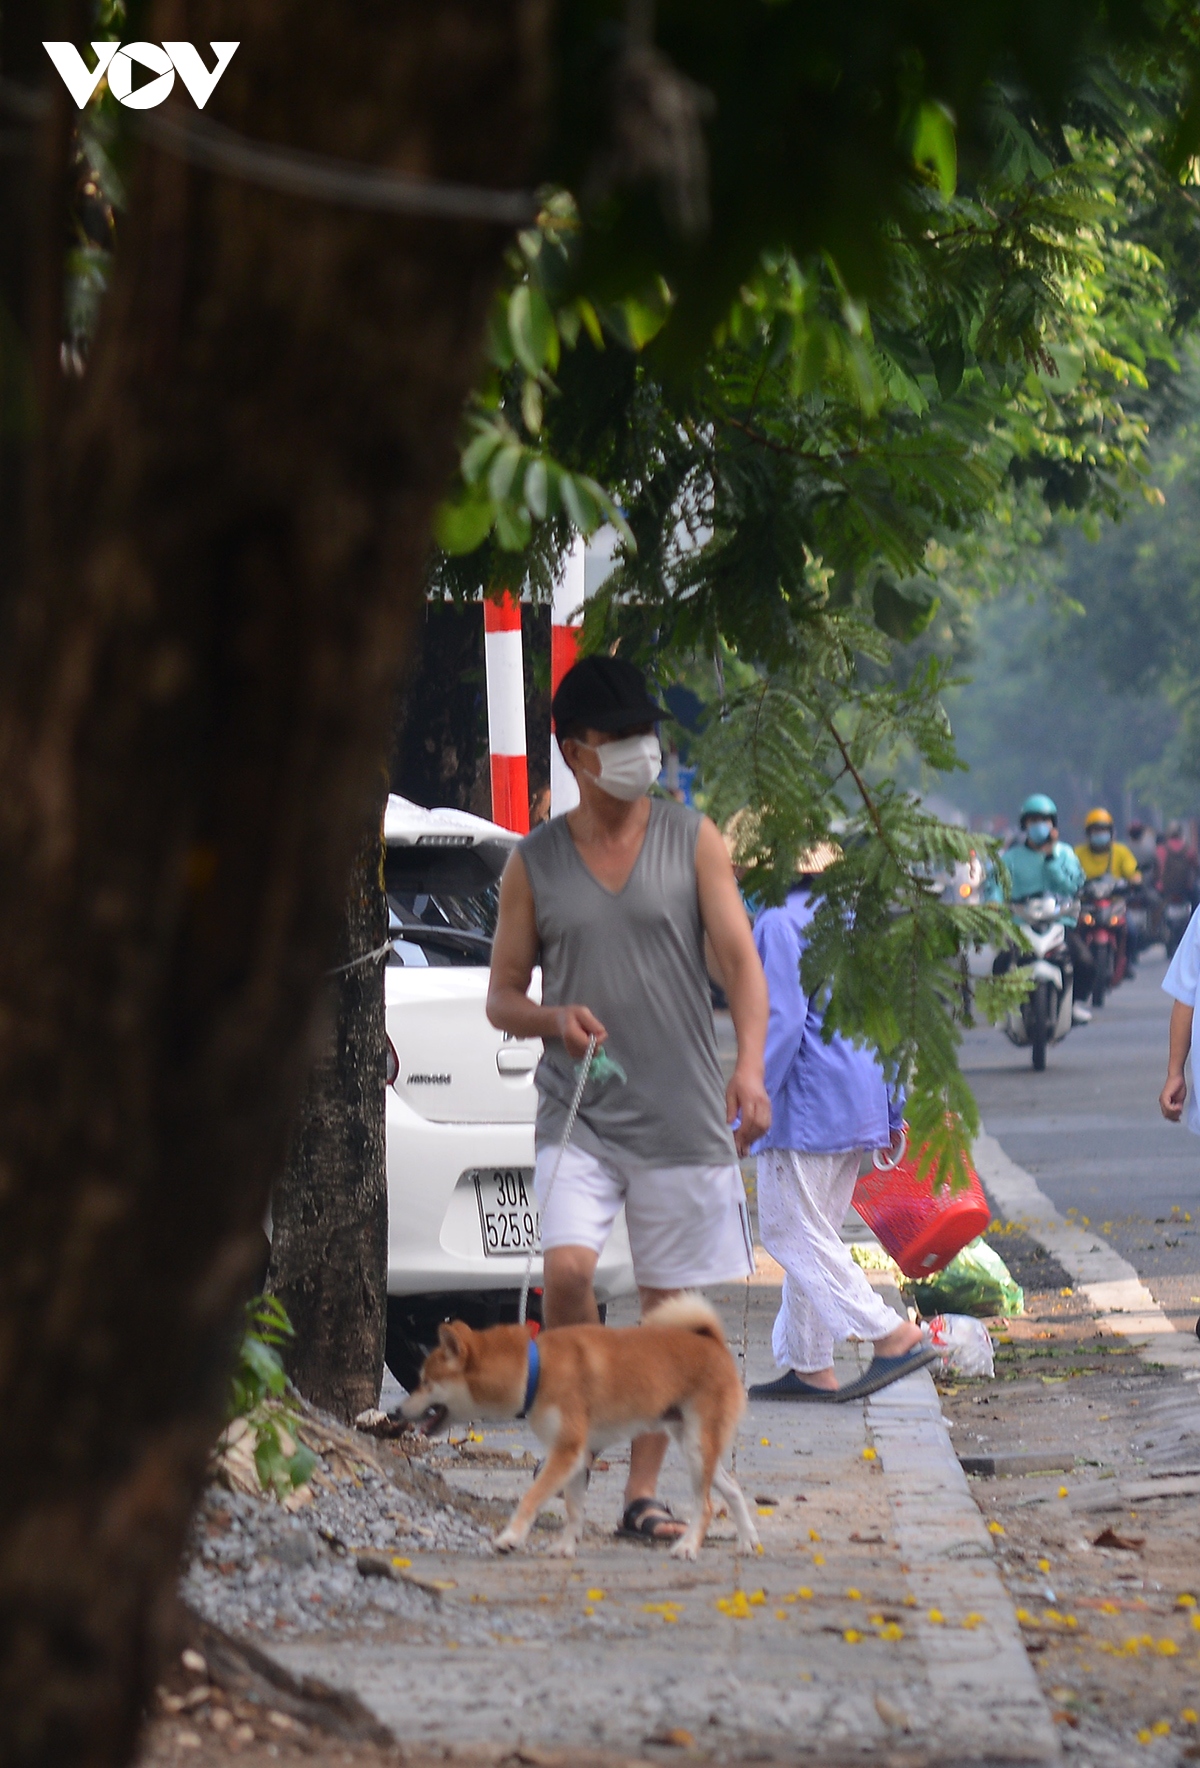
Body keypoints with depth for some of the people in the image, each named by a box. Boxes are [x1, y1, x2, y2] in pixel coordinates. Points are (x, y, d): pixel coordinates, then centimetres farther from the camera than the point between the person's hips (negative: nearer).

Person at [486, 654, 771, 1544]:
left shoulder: (692, 840, 4)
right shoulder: (534, 863, 5)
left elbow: (741, 961, -2)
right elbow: (501, 996, 10)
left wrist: (750, 1070, -18)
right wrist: (553, 1018, -13)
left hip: (683, 1116, 0)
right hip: (577, 1116, 0)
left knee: (670, 1310, 3)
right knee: (566, 1270, -22)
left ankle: (643, 1494, 13)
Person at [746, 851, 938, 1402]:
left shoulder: (779, 923, -12)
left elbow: (782, 1022, -19)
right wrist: (893, 1110, 19)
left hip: (808, 1107, -9)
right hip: (859, 1106, 9)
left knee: (790, 1230, -4)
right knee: (814, 1234, 14)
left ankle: (894, 1336, -13)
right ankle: (807, 1366, 15)